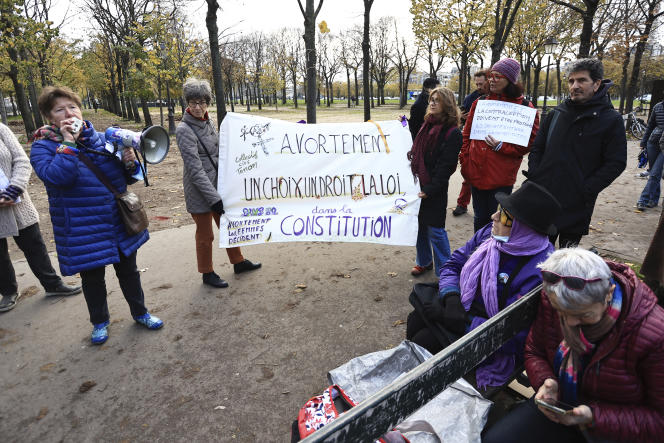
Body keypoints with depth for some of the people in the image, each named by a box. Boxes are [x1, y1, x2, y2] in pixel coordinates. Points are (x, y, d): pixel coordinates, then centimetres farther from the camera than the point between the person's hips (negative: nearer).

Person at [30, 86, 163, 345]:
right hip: (83, 232, -3)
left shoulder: (101, 138, 4)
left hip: (120, 225, 3)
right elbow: (55, 177, -27)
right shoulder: (43, 147, -6)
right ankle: (99, 321, 36)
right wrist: (68, 143, -24)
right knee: (92, 277, 14)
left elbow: (127, 178, 10)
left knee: (128, 270, 15)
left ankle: (140, 312, 35)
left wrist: (129, 163, -12)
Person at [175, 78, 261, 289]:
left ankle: (238, 262, 37)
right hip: (200, 192, -7)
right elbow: (195, 169, -22)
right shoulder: (184, 130, -17)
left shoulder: (208, 122, 5)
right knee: (205, 234, 7)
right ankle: (207, 273, 26)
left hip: (217, 186, 7)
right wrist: (214, 198, -25)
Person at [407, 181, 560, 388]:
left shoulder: (538, 274, -26)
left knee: (425, 341, -19)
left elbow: (513, 337, -26)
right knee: (415, 321, -12)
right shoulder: (490, 233, -5)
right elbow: (453, 263, 5)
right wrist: (452, 298, -14)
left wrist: (459, 321, -25)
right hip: (463, 306, 7)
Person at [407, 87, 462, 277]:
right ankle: (424, 261, 34)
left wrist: (429, 190, -20)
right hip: (417, 184, 7)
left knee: (435, 230, 0)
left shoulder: (452, 132, -11)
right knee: (419, 225, 15)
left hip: (434, 190, -7)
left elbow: (445, 166, -16)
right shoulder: (426, 125, 12)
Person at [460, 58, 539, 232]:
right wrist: (464, 160, 5)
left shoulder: (524, 107, -3)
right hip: (476, 172, 4)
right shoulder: (480, 102, 9)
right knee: (480, 218, 15)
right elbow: (467, 134, 13)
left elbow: (528, 144, -3)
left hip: (501, 177, -3)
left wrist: (501, 146, -17)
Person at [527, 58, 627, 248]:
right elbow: (537, 148, 13)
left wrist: (586, 190, -16)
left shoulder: (611, 120, -3)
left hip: (576, 206, -3)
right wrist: (534, 176, -1)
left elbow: (616, 163, -7)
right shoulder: (557, 113, 9)